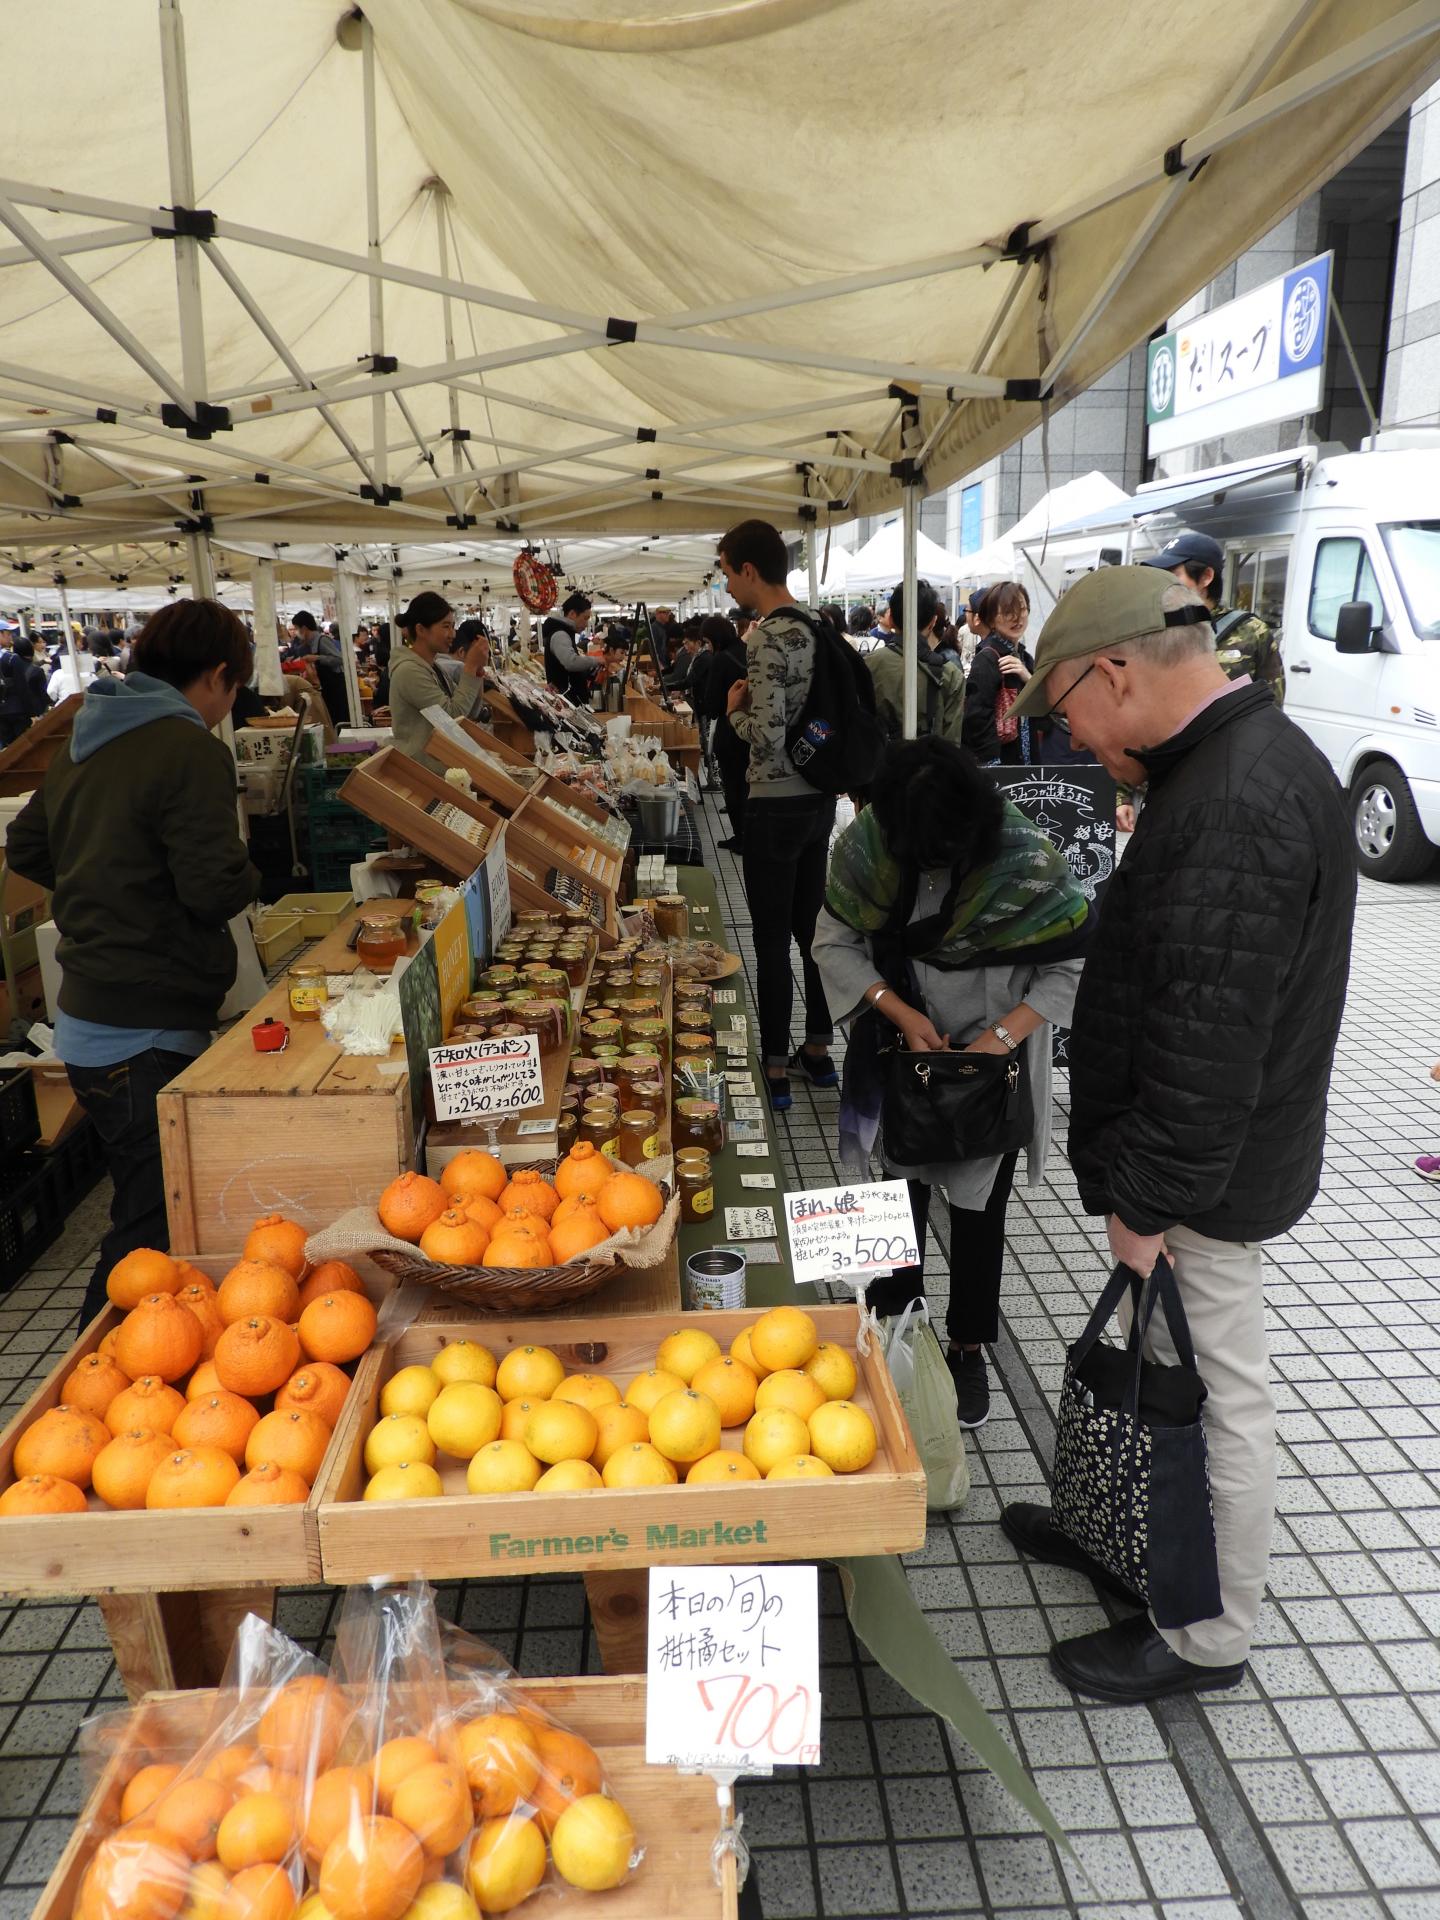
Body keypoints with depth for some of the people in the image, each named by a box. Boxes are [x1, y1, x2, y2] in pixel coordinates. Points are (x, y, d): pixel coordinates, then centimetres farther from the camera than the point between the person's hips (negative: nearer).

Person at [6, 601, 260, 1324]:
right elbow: (216, 888, -23)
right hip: (147, 1037, -10)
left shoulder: (84, 743, 12)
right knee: (150, 1233, 0)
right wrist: (246, 876, -2)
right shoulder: (190, 750, -16)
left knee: (145, 1211, 23)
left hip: (87, 1022, 10)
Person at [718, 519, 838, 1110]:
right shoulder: (816, 628, 8)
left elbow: (767, 737, -25)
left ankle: (776, 1070, 10)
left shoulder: (766, 639, -18)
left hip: (776, 806, -8)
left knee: (772, 941, 1)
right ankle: (819, 1049, 28)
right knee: (813, 927, 16)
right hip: (821, 797, 9)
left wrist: (735, 710, -5)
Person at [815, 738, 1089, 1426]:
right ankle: (896, 1315, 40)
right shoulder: (864, 844, -18)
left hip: (992, 1053, -2)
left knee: (978, 1202, 8)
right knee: (901, 1182, 17)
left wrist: (1005, 1034, -24)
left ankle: (968, 1347, 29)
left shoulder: (1026, 859, -25)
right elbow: (834, 943, -9)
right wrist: (902, 1014, -19)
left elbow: (1072, 962, -14)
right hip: (903, 1042, 2)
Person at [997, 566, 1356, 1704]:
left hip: (1213, 1176, -10)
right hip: (1208, 1154, 10)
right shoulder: (1249, 758, 7)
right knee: (1154, 1367, 25)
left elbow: (1212, 1042, -27)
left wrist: (1151, 1198, -21)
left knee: (1218, 1397, 8)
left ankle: (1210, 1638, 28)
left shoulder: (1235, 807, -27)